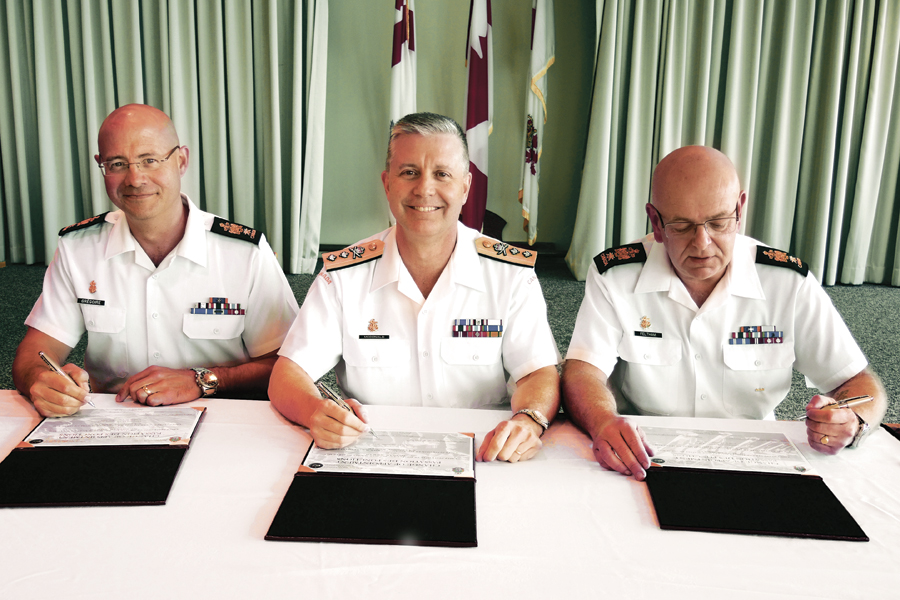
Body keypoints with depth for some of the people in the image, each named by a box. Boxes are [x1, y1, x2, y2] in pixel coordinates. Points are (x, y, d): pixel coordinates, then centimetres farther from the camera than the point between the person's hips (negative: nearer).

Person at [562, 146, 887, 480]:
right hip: (642, 464, -2)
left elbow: (859, 382, 0)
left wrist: (851, 422, -24)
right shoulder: (614, 276, -7)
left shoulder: (789, 283, -5)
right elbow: (582, 371, -15)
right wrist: (603, 423, -39)